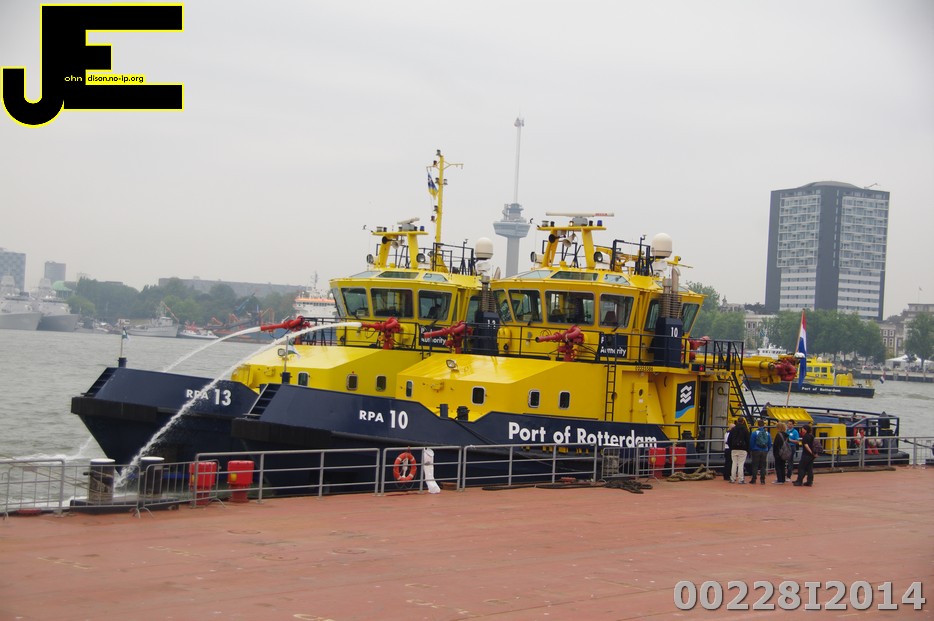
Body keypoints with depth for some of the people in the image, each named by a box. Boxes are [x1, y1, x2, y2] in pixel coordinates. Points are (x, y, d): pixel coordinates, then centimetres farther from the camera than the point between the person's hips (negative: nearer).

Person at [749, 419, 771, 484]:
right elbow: (770, 444, 5)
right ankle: (762, 480, 7)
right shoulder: (767, 433, 2)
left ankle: (754, 480, 3)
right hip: (764, 452, 3)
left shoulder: (754, 433, -10)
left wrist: (751, 450, 6)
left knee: (755, 466, 3)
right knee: (763, 466, 8)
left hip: (756, 451, -3)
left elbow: (751, 443, -9)